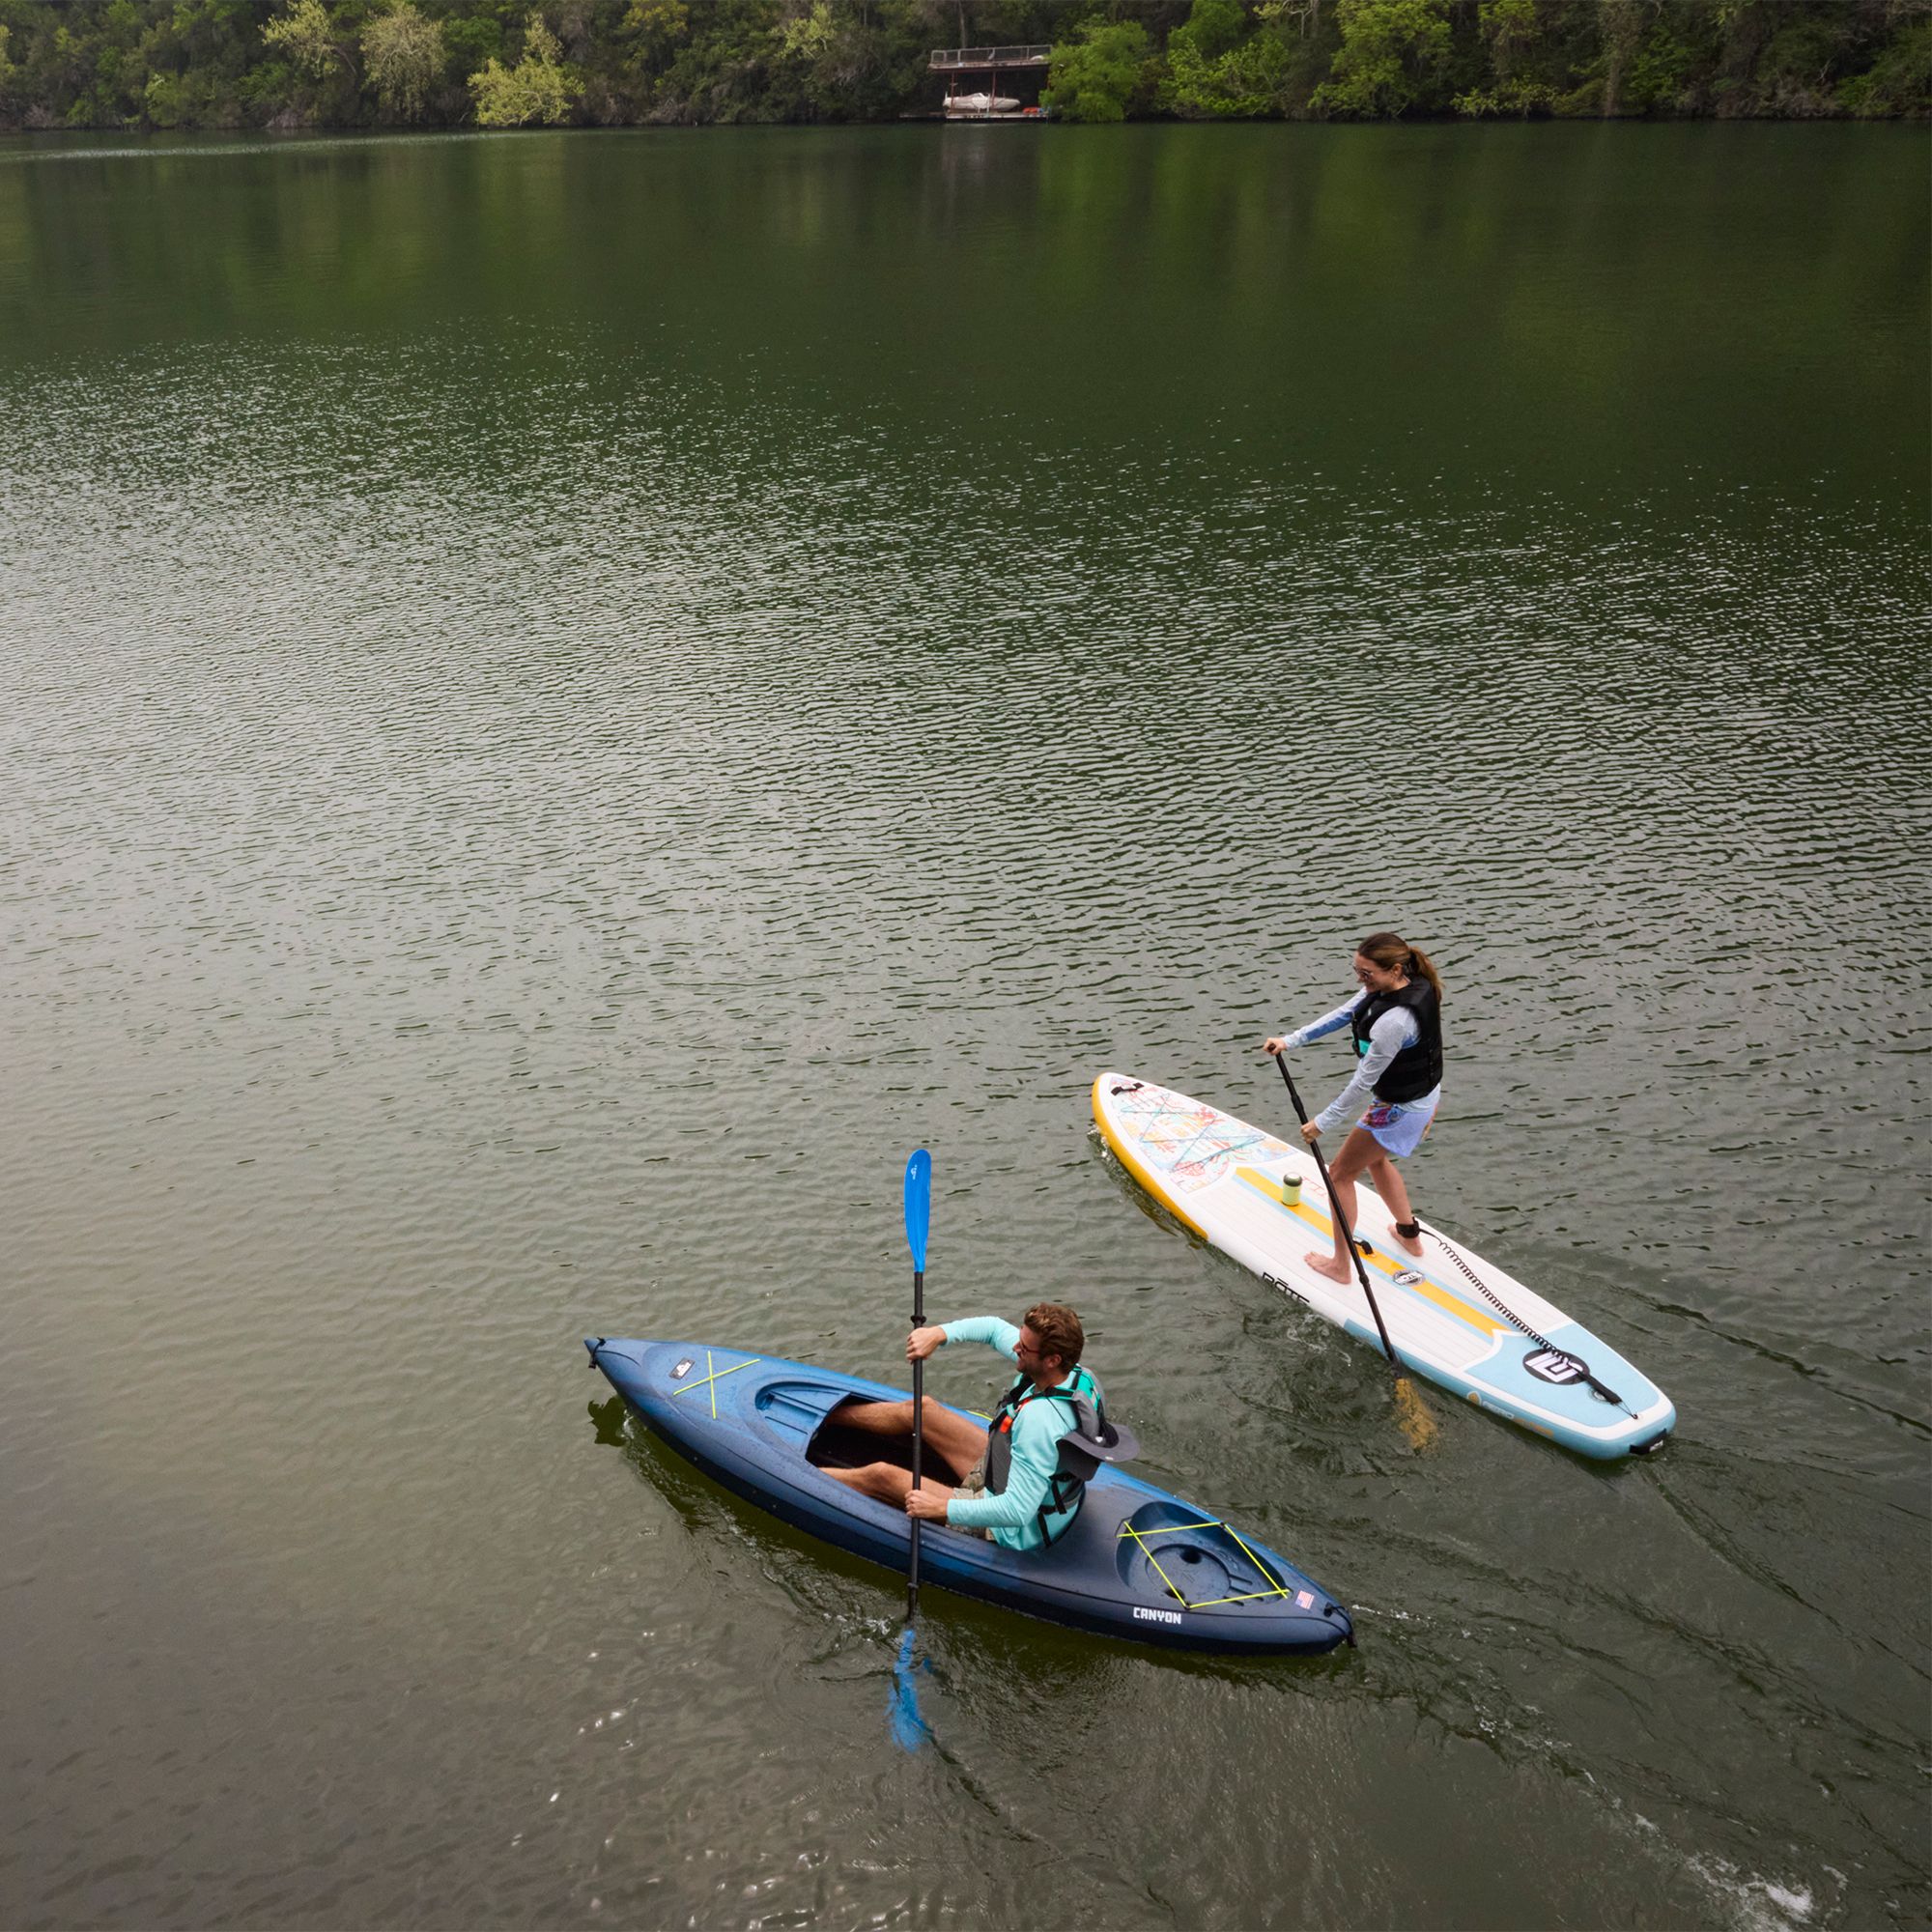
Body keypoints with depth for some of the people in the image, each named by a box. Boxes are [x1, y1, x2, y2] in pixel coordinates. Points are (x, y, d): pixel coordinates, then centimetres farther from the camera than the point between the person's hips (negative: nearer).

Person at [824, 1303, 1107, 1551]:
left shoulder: (1040, 1420, -39)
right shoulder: (1073, 1374, -13)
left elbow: (1017, 1511, -39)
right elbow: (994, 1328, 2)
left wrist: (940, 1508, -33)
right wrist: (938, 1334, -13)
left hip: (1013, 1533, -8)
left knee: (882, 1476, 0)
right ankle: (827, 1414, 37)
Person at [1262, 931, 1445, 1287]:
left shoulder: (1394, 1021, -36)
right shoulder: (1390, 986, -9)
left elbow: (1364, 1082, -28)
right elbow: (1343, 1015, -1)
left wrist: (1323, 1123, -18)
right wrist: (1292, 1040, -8)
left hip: (1400, 1109, -9)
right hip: (1423, 1093, 9)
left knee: (1340, 1173, 8)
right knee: (1375, 1159, 32)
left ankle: (1341, 1266, 20)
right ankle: (1409, 1234, 48)